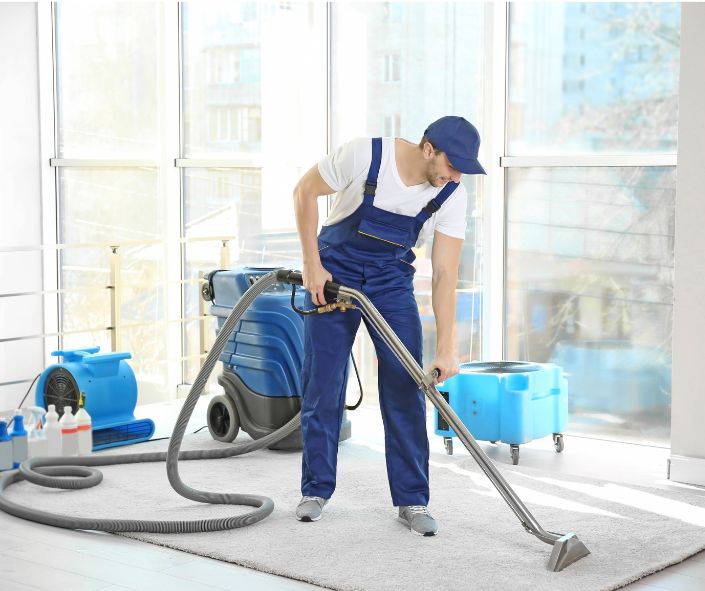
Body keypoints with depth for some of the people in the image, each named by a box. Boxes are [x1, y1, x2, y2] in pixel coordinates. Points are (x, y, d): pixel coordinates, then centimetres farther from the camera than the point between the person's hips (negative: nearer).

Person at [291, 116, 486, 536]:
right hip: (335, 272, -2)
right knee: (323, 386, -1)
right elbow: (306, 191, -12)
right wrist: (312, 264, -13)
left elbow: (446, 273, -17)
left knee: (406, 387, -6)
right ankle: (316, 490, 14)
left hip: (392, 280, 2)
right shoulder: (365, 155, -26)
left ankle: (412, 500, 3)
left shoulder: (452, 195, -18)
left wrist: (446, 347, -23)